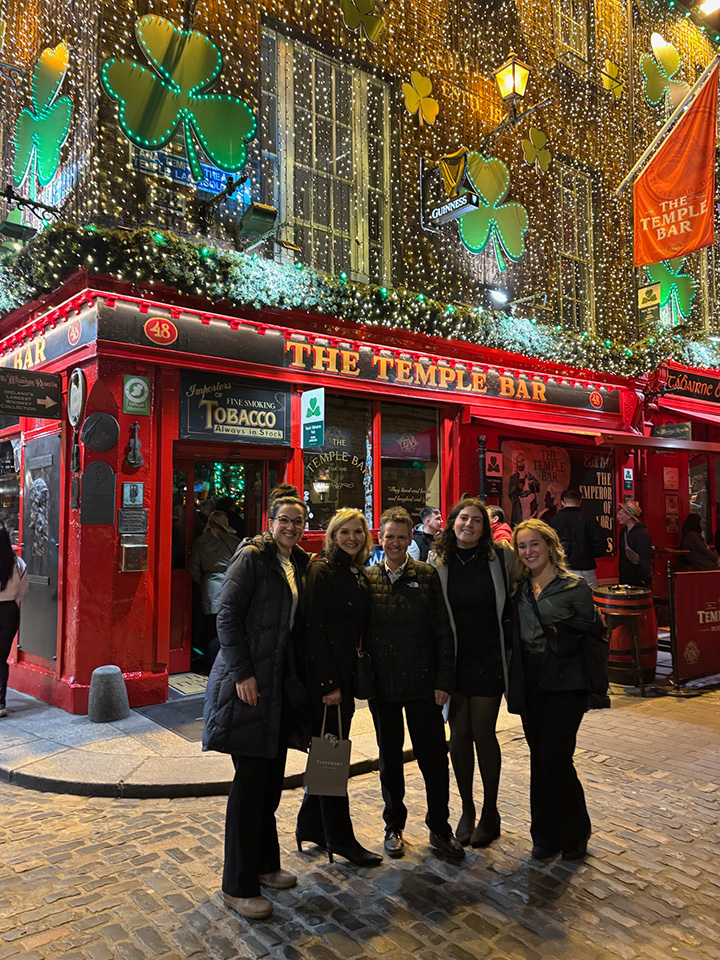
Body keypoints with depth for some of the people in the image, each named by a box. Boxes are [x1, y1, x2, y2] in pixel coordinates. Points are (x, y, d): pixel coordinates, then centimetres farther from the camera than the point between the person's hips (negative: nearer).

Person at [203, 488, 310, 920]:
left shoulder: (299, 565, 12)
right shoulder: (251, 557, -10)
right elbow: (228, 617, -15)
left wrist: (299, 676, 10)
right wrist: (243, 673, -19)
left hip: (282, 680, 8)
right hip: (250, 679, -7)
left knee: (272, 775, 15)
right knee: (250, 779, -1)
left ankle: (265, 864, 33)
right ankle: (238, 886, 13)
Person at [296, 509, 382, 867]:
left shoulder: (358, 574, 12)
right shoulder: (322, 571, -13)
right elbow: (313, 628, -18)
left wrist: (350, 678, 12)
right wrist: (328, 683, -19)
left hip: (345, 673, 8)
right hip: (324, 675, -8)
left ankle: (311, 825, 30)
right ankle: (340, 837, 14)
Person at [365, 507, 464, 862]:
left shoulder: (427, 576, -3)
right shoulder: (368, 578, 1)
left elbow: (443, 631, -2)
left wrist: (443, 680, -6)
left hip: (422, 682, -1)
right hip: (382, 683, 2)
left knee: (434, 756, 5)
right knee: (389, 756, 15)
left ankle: (440, 829, 23)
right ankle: (394, 826, 32)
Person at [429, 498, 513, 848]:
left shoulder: (500, 555, -5)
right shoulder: (437, 562, -2)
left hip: (489, 657, -1)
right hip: (453, 658, 2)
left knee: (483, 732, 3)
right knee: (459, 734, 9)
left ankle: (490, 812, 23)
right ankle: (467, 810, 26)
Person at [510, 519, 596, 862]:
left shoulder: (575, 587, -6)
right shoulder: (519, 589, 8)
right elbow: (513, 637, 10)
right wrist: (514, 684, 4)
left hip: (564, 683, -5)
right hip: (529, 683, 5)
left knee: (555, 759, -5)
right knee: (539, 759, 11)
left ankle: (575, 833, 18)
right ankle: (547, 835, 25)